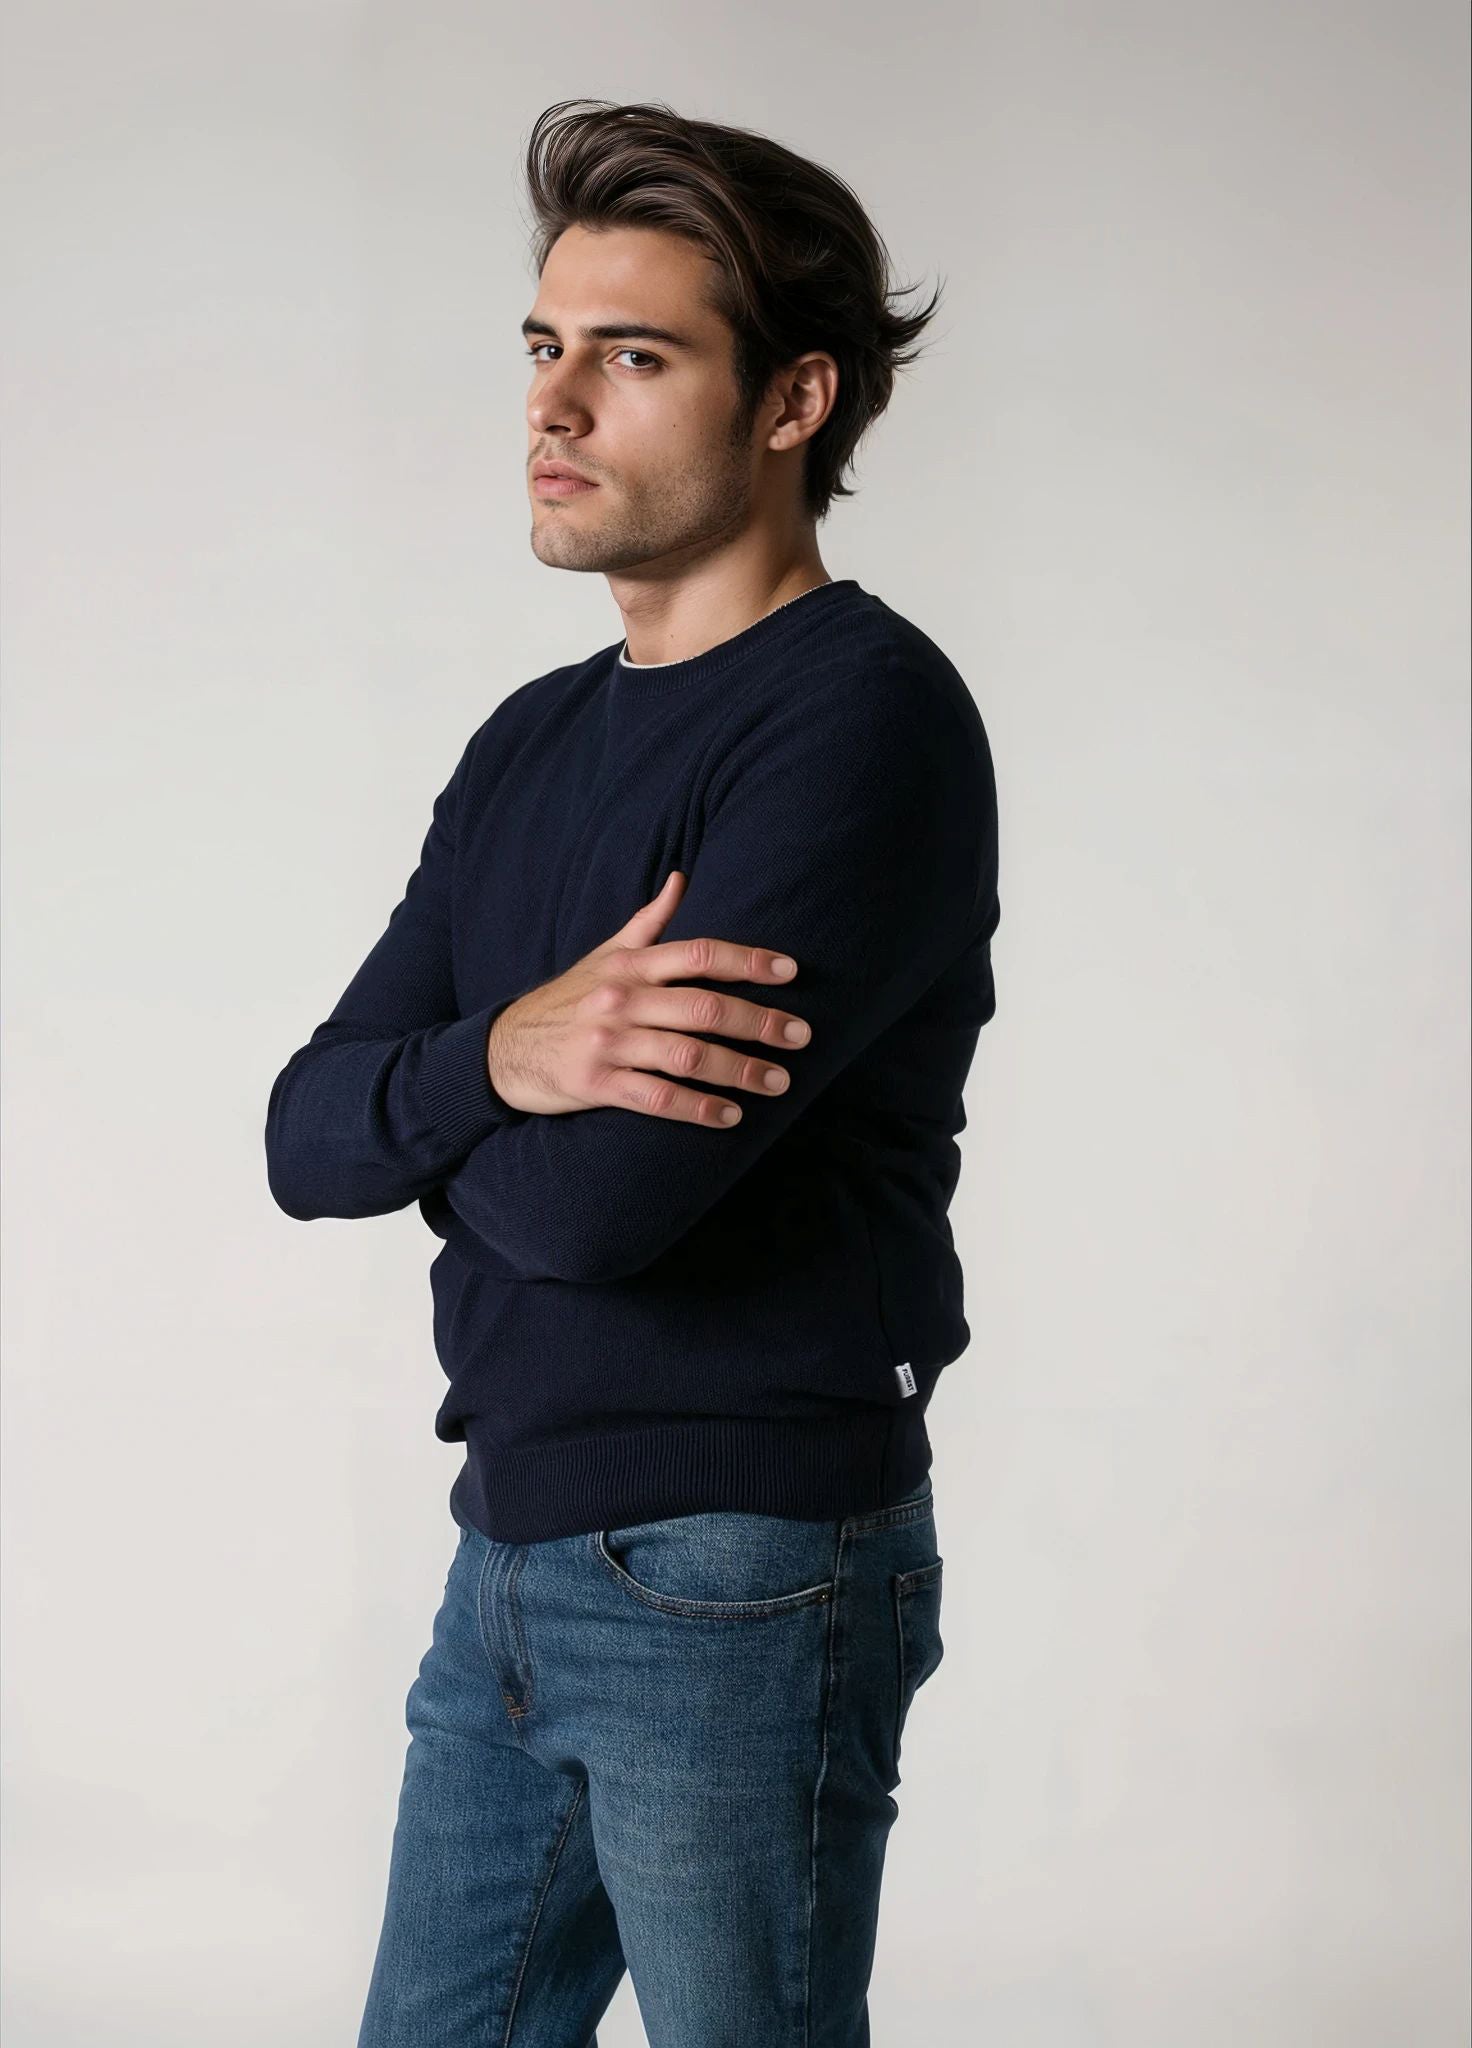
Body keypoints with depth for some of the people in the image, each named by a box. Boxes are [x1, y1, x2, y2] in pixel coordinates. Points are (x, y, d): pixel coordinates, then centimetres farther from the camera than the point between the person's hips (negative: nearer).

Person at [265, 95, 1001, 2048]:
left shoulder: (867, 716, -15)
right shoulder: (535, 743, 11)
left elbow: (597, 1198, -25)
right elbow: (307, 1138, 3)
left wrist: (426, 1098, -3)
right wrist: (504, 1055, -18)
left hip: (742, 1588, -8)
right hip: (512, 1559, 8)